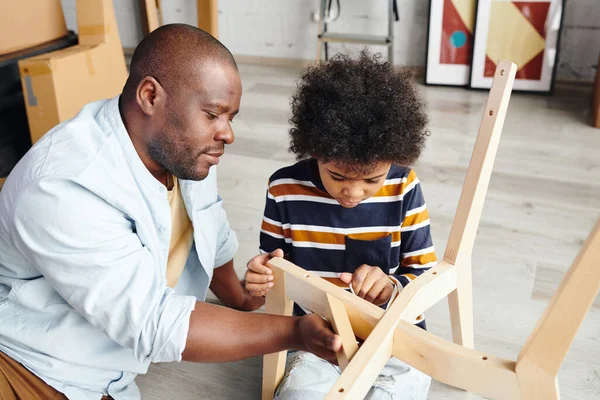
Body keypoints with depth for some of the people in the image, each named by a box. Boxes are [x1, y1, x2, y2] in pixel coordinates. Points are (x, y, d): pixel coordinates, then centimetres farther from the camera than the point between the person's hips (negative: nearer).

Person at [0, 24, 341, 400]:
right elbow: (152, 324, -32)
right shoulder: (67, 188, -31)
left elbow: (214, 239, 11)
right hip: (31, 367, -7)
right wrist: (294, 332, -33)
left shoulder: (185, 150, -6)